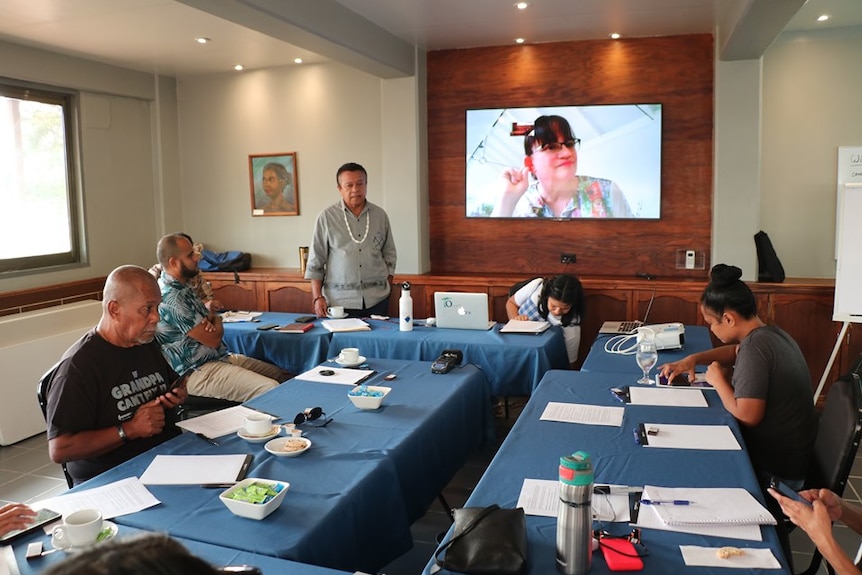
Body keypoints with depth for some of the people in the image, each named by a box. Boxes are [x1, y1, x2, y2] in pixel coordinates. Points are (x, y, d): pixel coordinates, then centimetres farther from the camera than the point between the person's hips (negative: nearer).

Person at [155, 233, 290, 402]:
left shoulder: (182, 287, 10)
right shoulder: (171, 297, -21)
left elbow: (213, 316, 17)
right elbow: (213, 339, -19)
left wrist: (213, 320, -8)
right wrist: (216, 325, 4)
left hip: (220, 357, 10)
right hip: (198, 371, -10)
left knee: (283, 376, 4)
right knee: (271, 391, -25)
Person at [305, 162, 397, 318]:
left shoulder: (380, 215, 8)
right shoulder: (327, 217, 0)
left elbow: (390, 256, 14)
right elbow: (315, 263, 2)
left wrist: (386, 288, 7)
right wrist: (317, 297, -4)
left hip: (377, 299, 2)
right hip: (339, 300, -2)